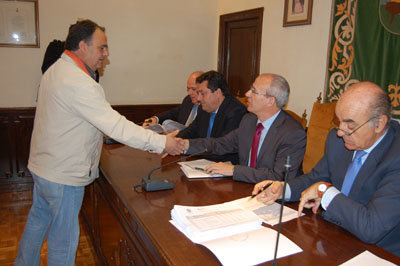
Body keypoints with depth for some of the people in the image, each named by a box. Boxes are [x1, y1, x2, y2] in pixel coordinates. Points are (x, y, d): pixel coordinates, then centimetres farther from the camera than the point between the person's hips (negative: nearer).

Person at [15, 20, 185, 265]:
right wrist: (161, 142, -27)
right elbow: (115, 125, -31)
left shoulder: (56, 70, 7)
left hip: (43, 166, 11)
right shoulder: (78, 83, -27)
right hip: (63, 175, -11)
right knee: (64, 236, 7)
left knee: (39, 219, 27)